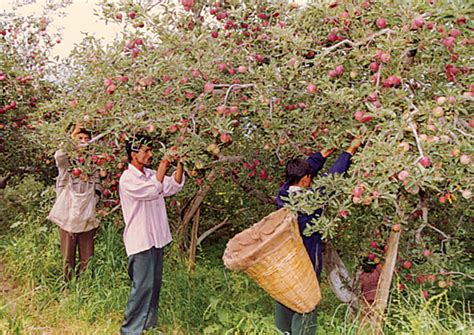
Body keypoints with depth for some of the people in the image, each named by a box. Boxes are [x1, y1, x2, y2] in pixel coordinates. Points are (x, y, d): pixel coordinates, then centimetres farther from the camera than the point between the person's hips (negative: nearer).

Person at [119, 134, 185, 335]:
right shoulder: (128, 178, -13)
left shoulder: (151, 174, 11)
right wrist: (163, 166, -20)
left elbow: (173, 187, 6)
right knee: (142, 286, -7)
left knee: (155, 285, 15)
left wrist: (179, 164, -6)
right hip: (140, 241, -8)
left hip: (156, 238, 8)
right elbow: (152, 190, -25)